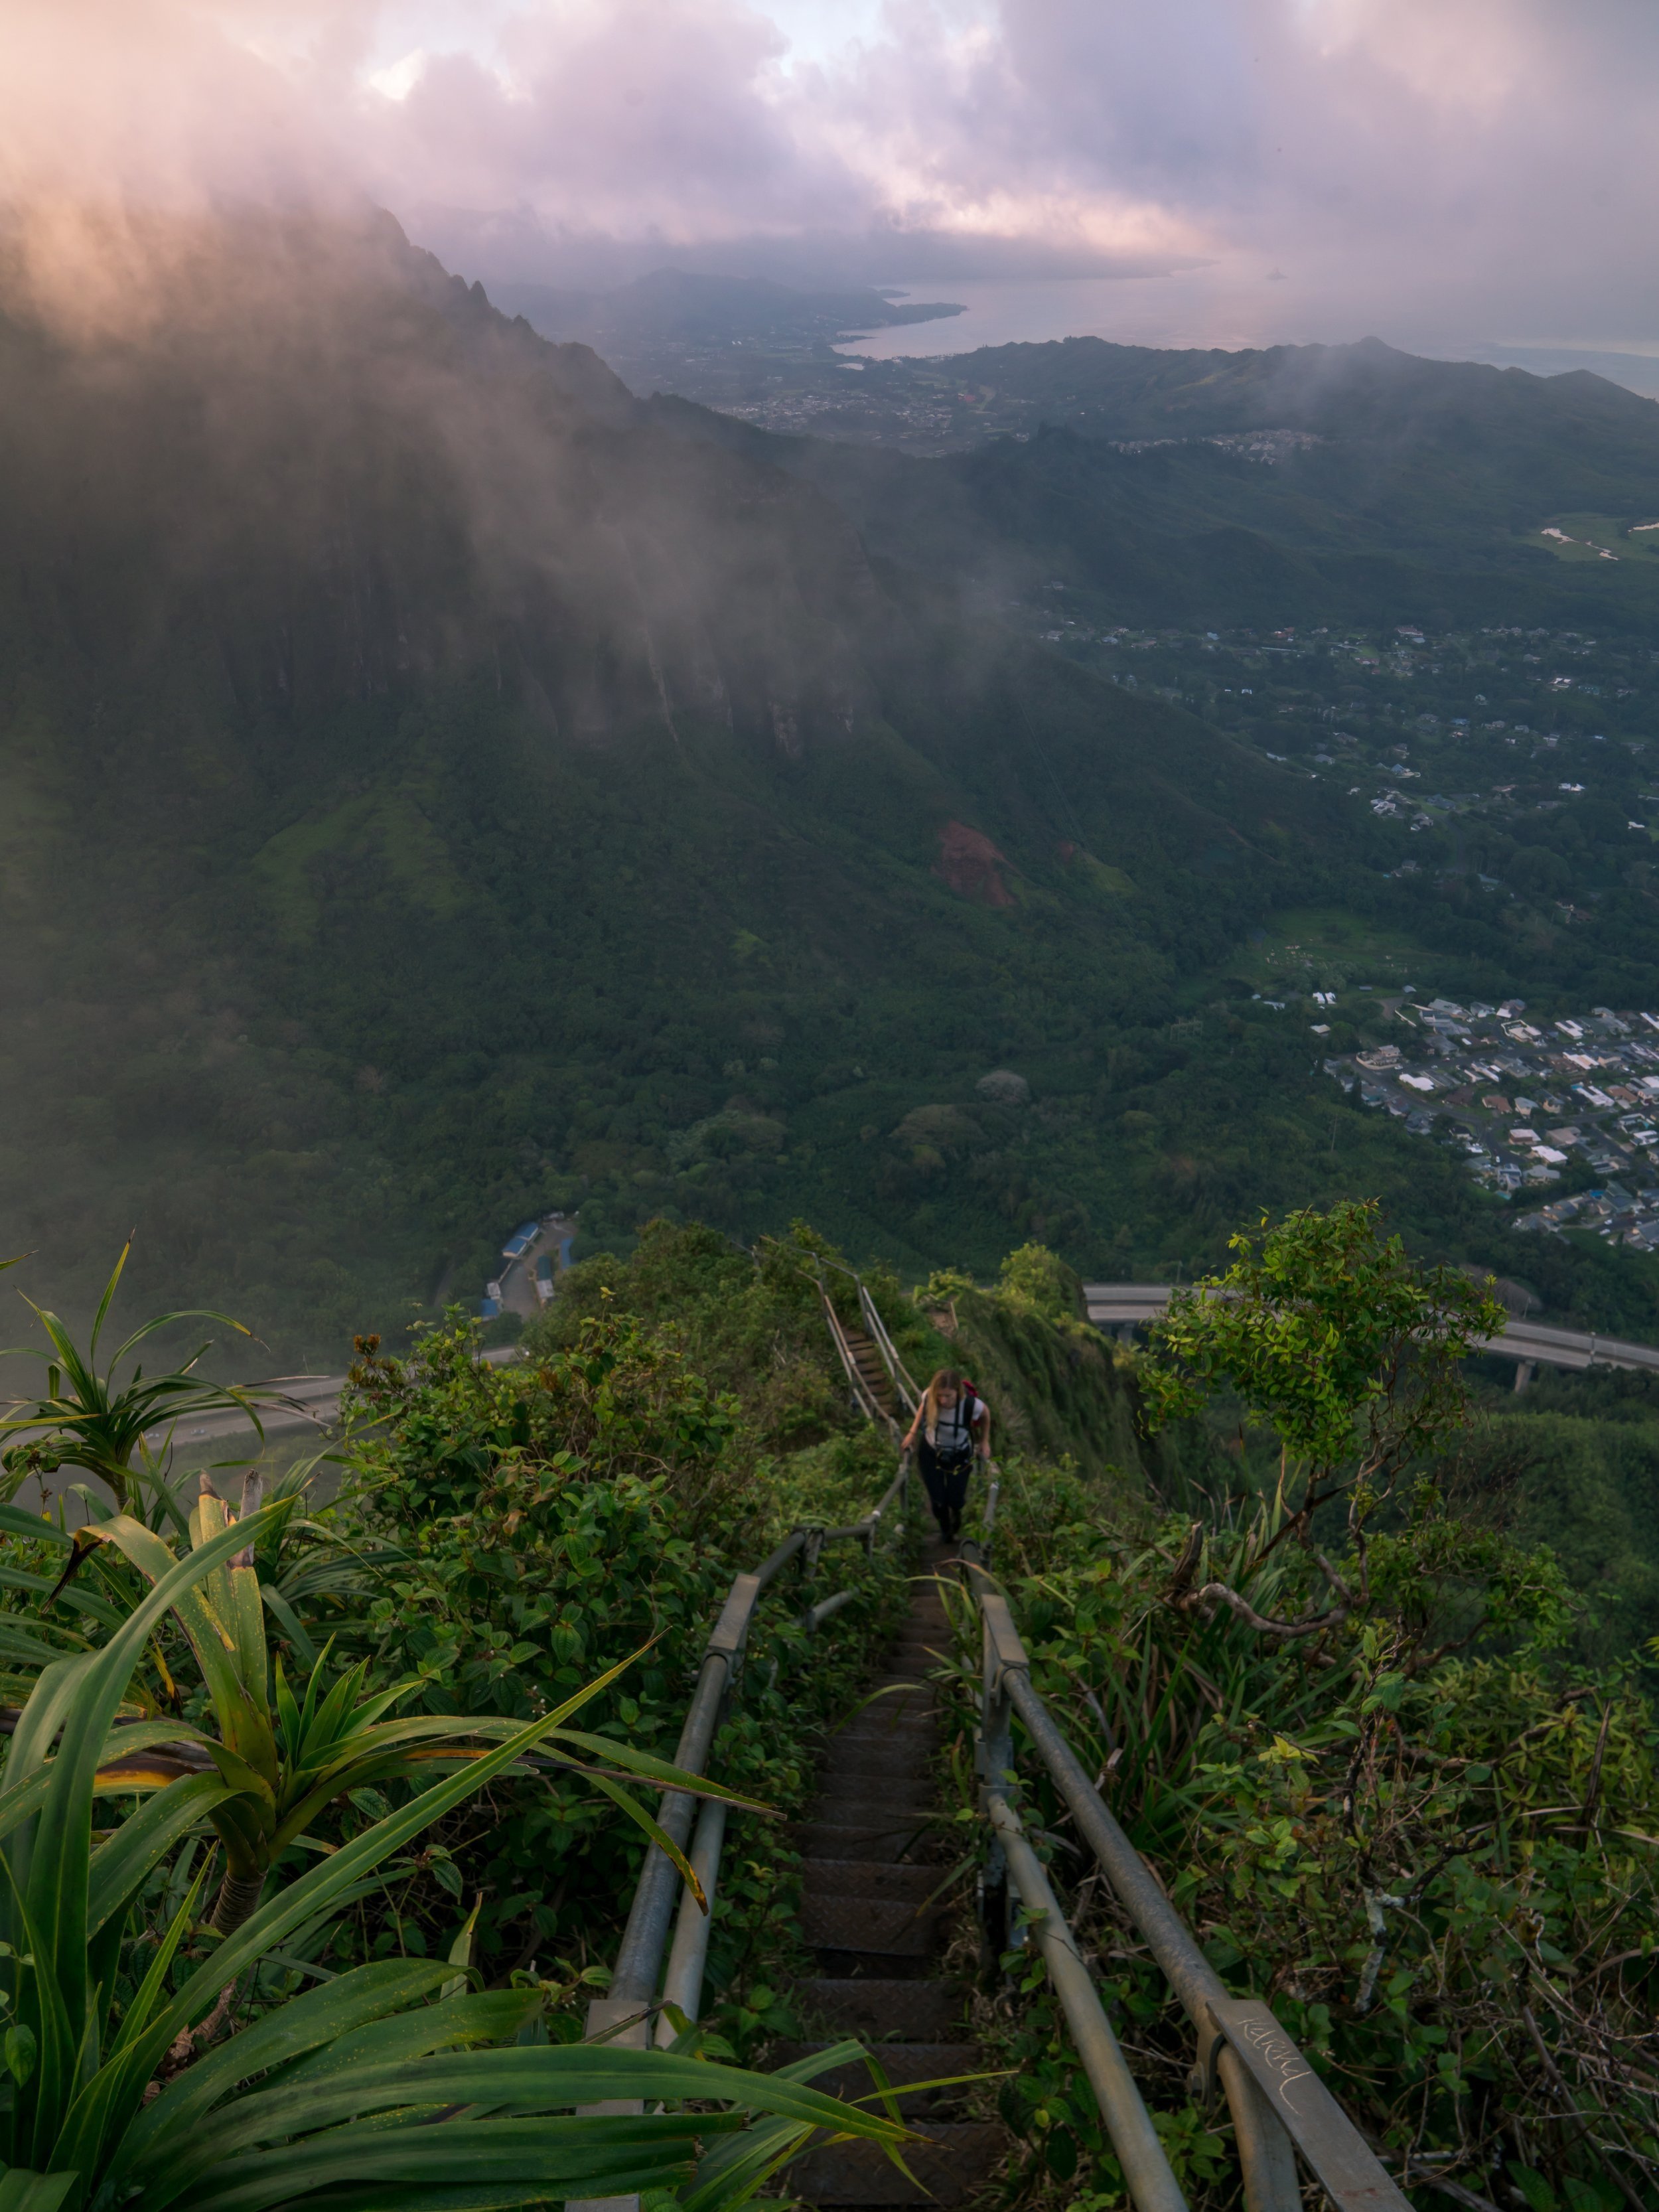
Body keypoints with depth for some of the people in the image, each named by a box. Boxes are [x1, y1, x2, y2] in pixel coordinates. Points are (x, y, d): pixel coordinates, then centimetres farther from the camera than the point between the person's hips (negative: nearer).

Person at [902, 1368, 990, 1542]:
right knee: (937, 1499, 9)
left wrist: (985, 1441, -1)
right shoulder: (928, 1397, -30)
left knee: (955, 1499, 11)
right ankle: (944, 1528, 45)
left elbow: (985, 1413, -10)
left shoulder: (971, 1405, -36)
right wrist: (913, 1432, -3)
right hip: (930, 1453, 1)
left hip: (959, 1456, -1)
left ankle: (956, 1513, 52)